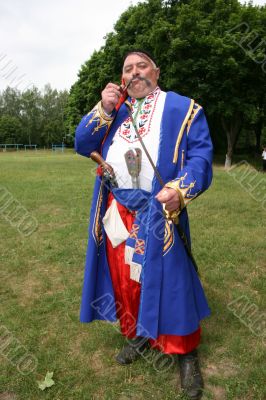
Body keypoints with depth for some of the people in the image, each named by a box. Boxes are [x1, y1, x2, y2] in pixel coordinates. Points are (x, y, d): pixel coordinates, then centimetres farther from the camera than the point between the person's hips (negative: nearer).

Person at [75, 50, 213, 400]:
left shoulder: (182, 108, 4)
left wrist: (181, 190, -24)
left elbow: (201, 154, -6)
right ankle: (138, 334, 36)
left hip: (158, 212, -4)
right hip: (117, 211, 5)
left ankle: (185, 351, 22)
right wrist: (104, 109, -6)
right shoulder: (113, 108, 17)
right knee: (125, 277, 13)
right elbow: (83, 145, 8)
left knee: (168, 278, 2)